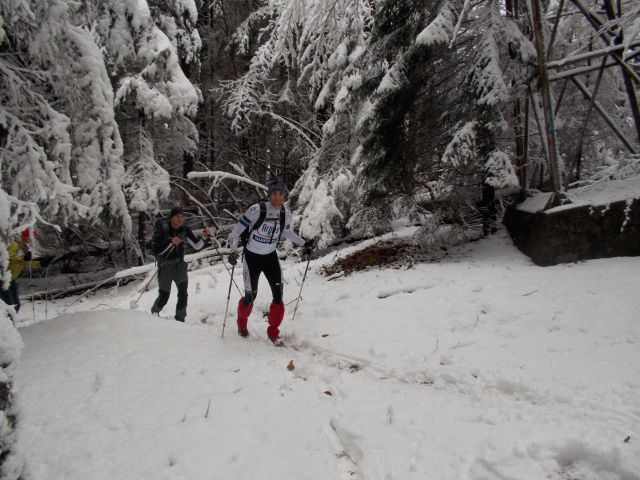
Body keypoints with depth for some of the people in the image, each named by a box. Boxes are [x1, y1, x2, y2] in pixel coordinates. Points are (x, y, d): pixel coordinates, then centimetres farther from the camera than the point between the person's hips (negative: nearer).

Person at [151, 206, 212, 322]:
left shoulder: (185, 230, -7)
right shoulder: (161, 230, -18)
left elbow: (197, 246, -5)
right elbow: (155, 251, -22)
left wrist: (205, 237, -23)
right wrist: (171, 242, -35)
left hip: (180, 265, 3)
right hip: (165, 266, -3)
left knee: (183, 293, -9)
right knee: (164, 296, 8)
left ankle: (180, 319, 7)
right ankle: (154, 313, 38)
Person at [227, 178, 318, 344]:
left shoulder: (286, 213, -9)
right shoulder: (257, 209, -25)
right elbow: (237, 230, -17)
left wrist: (304, 243, 9)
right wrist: (233, 250, -29)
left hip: (271, 257, 4)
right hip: (252, 257, -3)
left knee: (278, 295, -6)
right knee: (250, 296, 3)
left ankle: (273, 331, 14)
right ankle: (242, 322, 36)